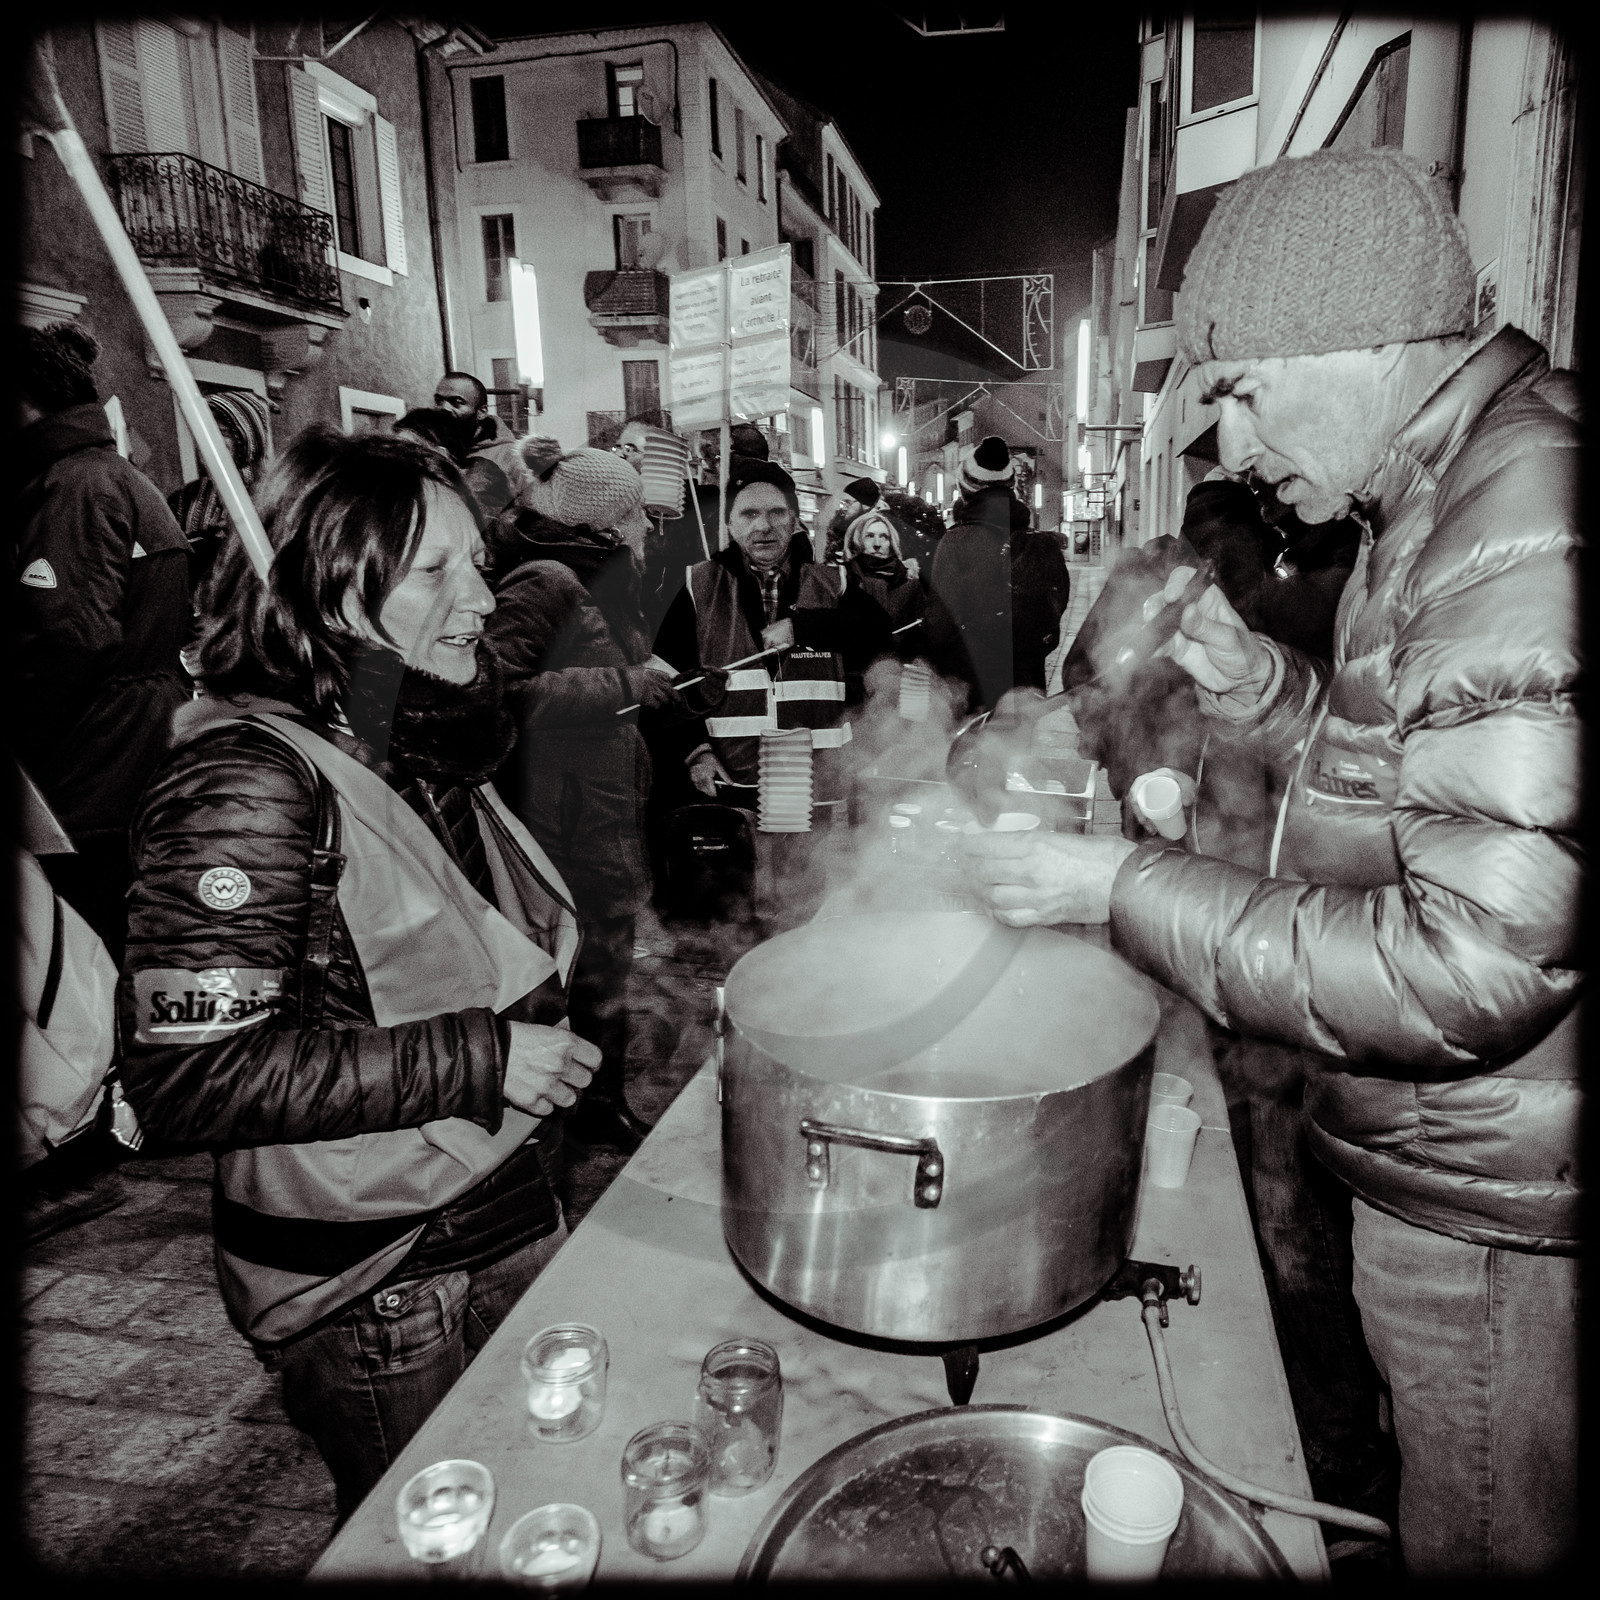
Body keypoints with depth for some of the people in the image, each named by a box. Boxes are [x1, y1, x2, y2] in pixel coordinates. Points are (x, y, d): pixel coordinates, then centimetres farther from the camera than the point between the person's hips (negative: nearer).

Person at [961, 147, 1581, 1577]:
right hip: (1444, 1165, 9)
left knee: (1488, 1542, 15)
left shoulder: (1528, 535, -26)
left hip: (1495, 1221, -9)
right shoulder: (1452, 498, 6)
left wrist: (1129, 890, -23)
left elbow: (1468, 969, -30)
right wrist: (1265, 684, 1)